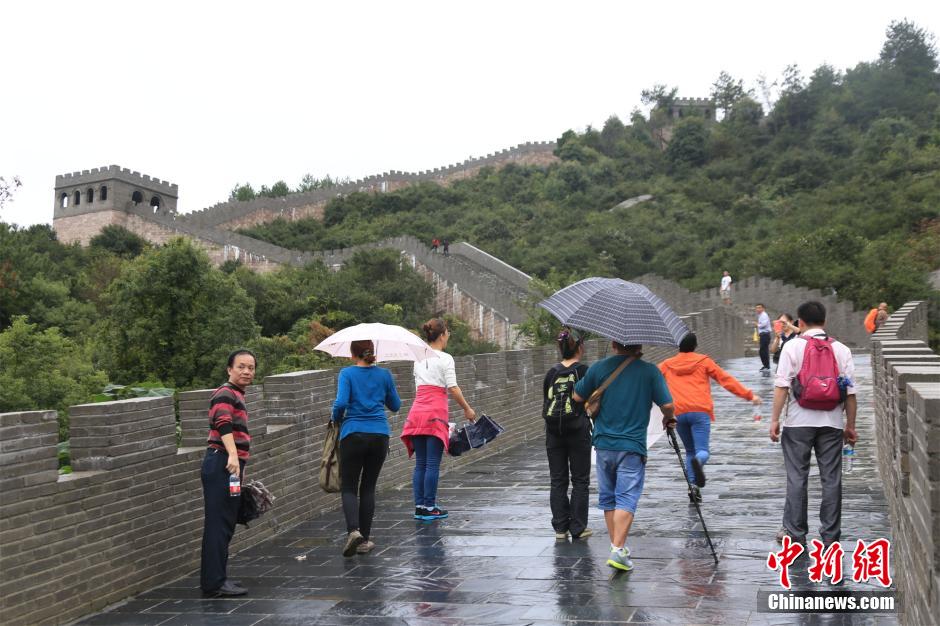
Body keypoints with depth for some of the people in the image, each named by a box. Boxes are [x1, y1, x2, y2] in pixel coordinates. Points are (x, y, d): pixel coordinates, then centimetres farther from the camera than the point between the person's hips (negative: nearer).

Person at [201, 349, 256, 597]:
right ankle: (214, 583, -4)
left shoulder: (236, 395, 22)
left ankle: (215, 579, 21)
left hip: (230, 467, 10)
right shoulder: (226, 393, -9)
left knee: (225, 525, 14)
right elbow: (223, 424, -27)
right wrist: (233, 455, -40)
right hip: (221, 464, -10)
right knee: (218, 524, -7)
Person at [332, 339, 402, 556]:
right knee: (368, 487, 12)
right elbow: (395, 406, 14)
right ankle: (364, 539, 12)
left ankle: (353, 530, -17)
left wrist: (336, 418, 4)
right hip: (379, 435, 3)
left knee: (349, 487, 6)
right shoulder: (384, 374, 5)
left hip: (353, 435, -3)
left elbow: (341, 403, -15)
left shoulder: (347, 373, -4)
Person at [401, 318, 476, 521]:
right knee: (433, 463, -1)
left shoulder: (419, 358, 15)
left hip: (417, 412, 6)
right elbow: (453, 388, -9)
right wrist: (467, 409, 1)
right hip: (435, 413, -6)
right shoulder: (445, 359, -5)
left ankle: (419, 507, 12)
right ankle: (429, 508, 3)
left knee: (420, 463, 10)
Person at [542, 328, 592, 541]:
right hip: (578, 431, -3)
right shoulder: (584, 370, -6)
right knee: (580, 481, 7)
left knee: (558, 481, 10)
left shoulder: (552, 373, 4)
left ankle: (560, 528, 12)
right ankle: (578, 528, 8)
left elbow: (546, 402, 7)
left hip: (553, 432, 3)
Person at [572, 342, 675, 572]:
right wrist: (668, 419, 15)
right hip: (632, 445, -3)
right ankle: (618, 549, -12)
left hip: (604, 444, 3)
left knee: (607, 498, 15)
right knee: (627, 498, -2)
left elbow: (577, 397, 7)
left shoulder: (598, 368, -1)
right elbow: (667, 405, -6)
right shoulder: (650, 371, -5)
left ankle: (617, 545, 21)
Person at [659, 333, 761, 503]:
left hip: (679, 413, 2)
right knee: (702, 451, -5)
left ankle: (693, 486, 3)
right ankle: (698, 461, -41)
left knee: (690, 451, 17)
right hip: (700, 412, -2)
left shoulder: (667, 365, 14)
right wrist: (749, 395, 14)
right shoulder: (704, 361, 9)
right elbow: (726, 379, 9)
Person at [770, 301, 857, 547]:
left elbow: (782, 386, -10)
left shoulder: (792, 346, -4)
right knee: (831, 479, 9)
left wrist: (775, 419, -5)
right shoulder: (841, 349, 5)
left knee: (796, 478, 6)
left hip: (798, 422, -2)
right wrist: (850, 425, 11)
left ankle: (795, 532, 12)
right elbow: (850, 392, 3)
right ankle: (830, 534, 13)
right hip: (832, 423, 2)